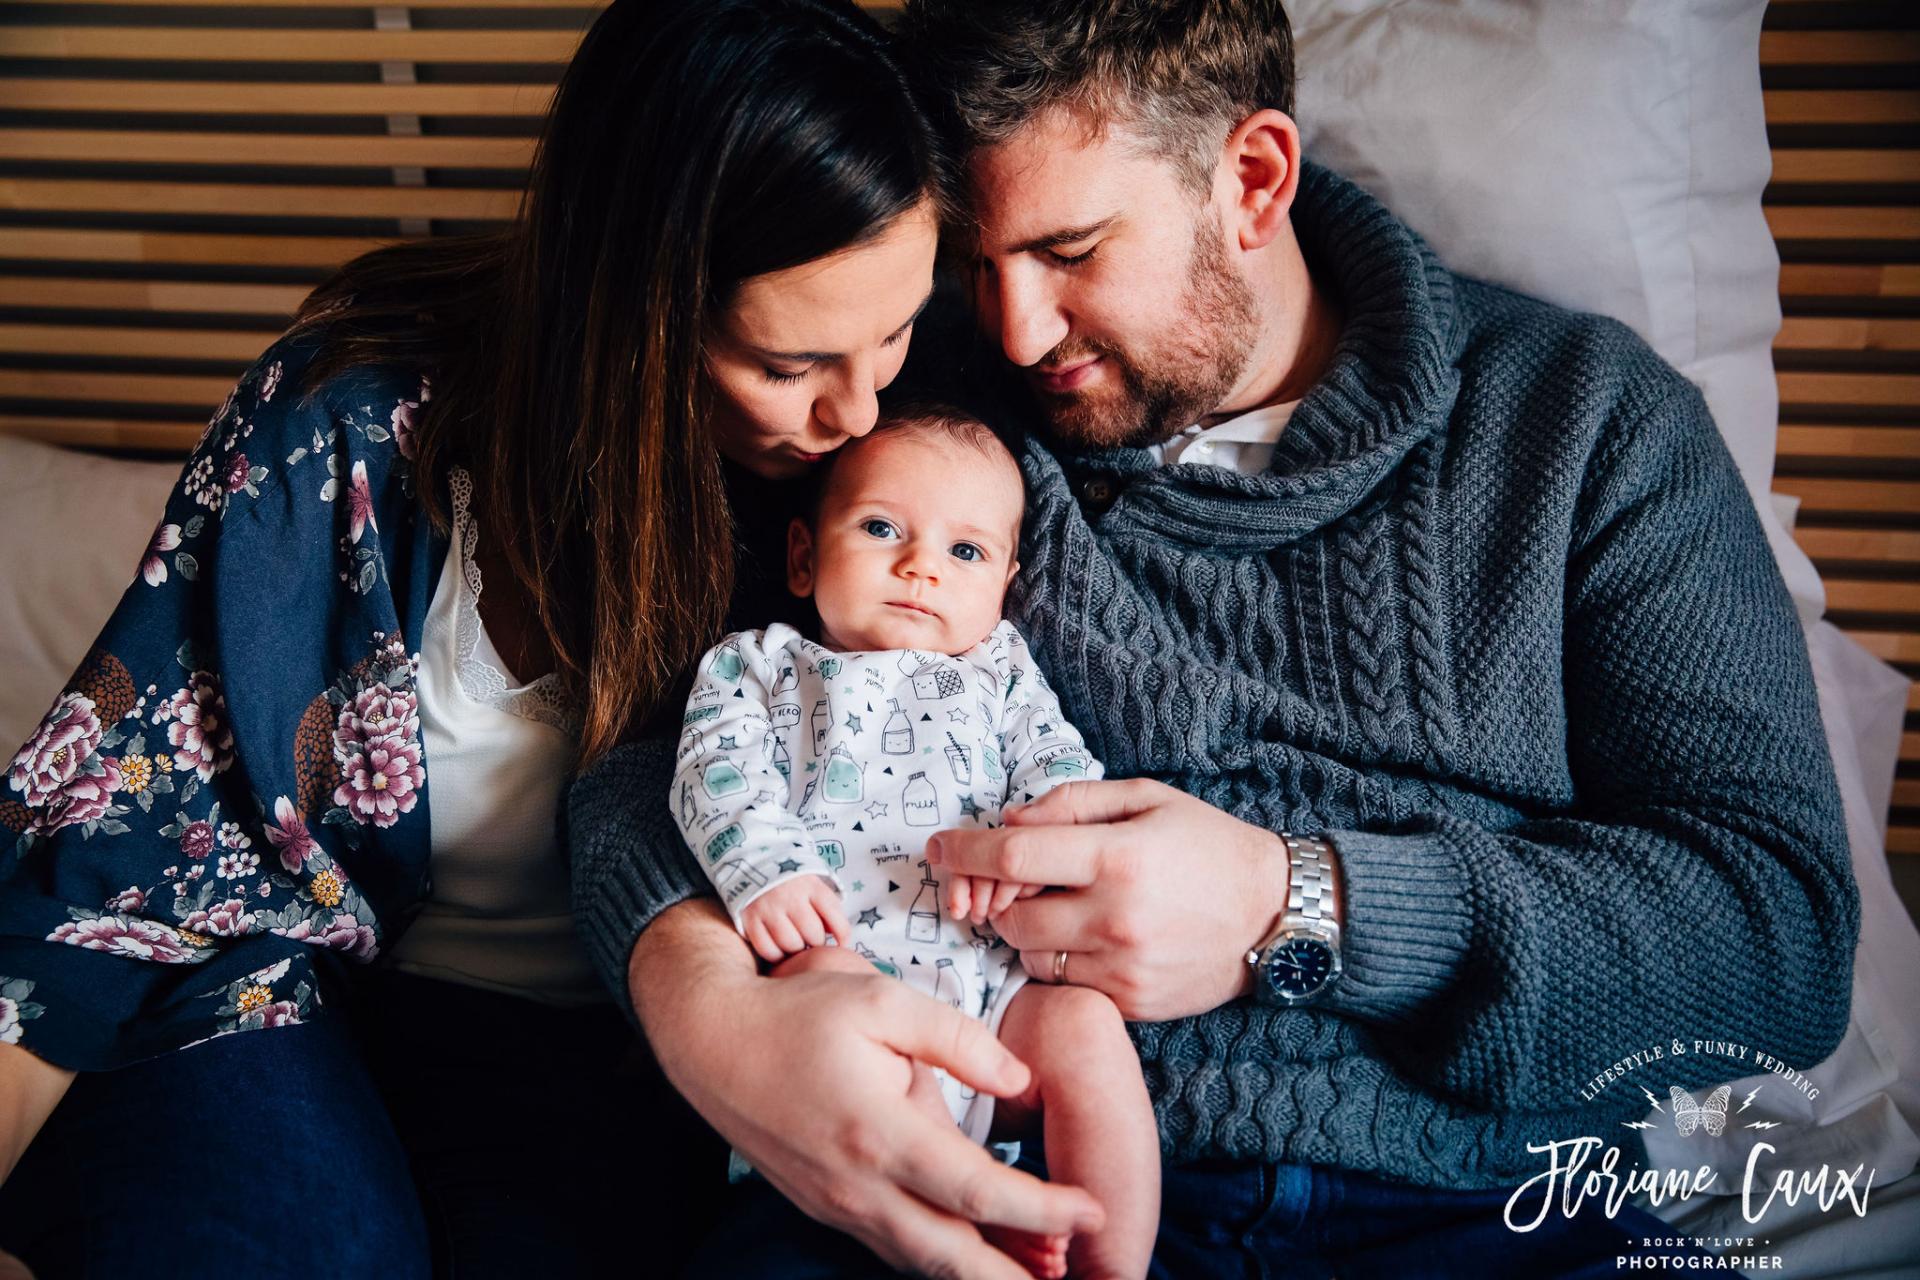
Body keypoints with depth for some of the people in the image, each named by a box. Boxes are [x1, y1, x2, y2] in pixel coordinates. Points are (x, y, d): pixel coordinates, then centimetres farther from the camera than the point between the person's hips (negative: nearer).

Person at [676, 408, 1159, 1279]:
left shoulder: (998, 671, 27)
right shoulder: (755, 663, 21)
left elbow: (1062, 765, 12)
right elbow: (717, 774, 4)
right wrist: (766, 872, -18)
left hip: (992, 974, 2)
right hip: (841, 945, -2)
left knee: (1083, 1019, -26)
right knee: (827, 981, -35)